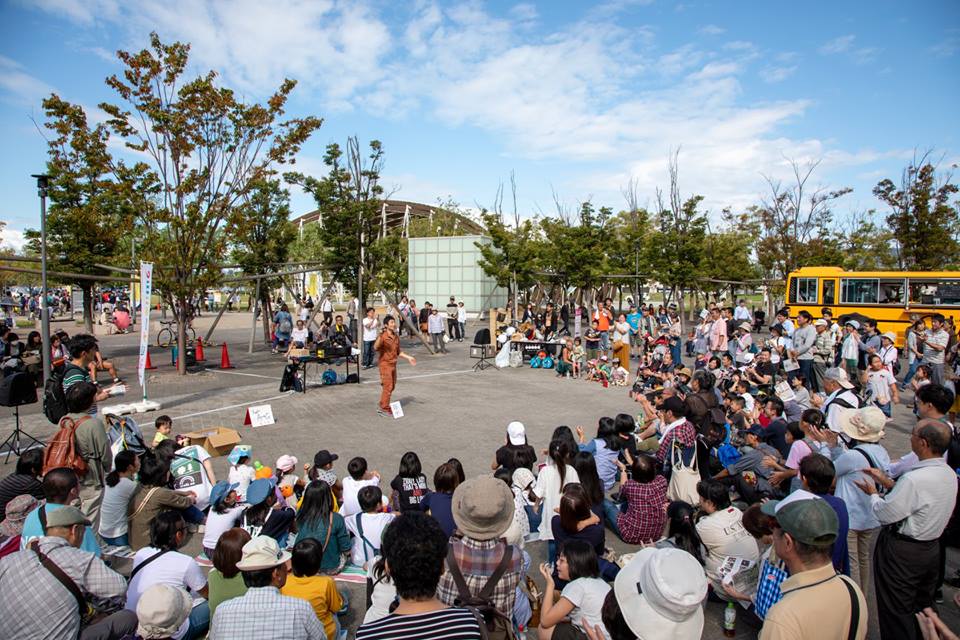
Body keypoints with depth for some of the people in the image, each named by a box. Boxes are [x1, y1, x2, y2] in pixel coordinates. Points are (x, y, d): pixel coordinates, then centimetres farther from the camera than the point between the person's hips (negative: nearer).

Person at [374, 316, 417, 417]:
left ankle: (383, 407, 26)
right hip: (385, 364, -8)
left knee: (392, 386, 14)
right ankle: (385, 409, 4)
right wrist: (380, 336, -42)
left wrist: (408, 357, 13)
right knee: (388, 387, -6)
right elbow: (375, 348, -31)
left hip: (393, 364, 8)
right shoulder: (383, 336, -15)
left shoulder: (396, 337, 8)